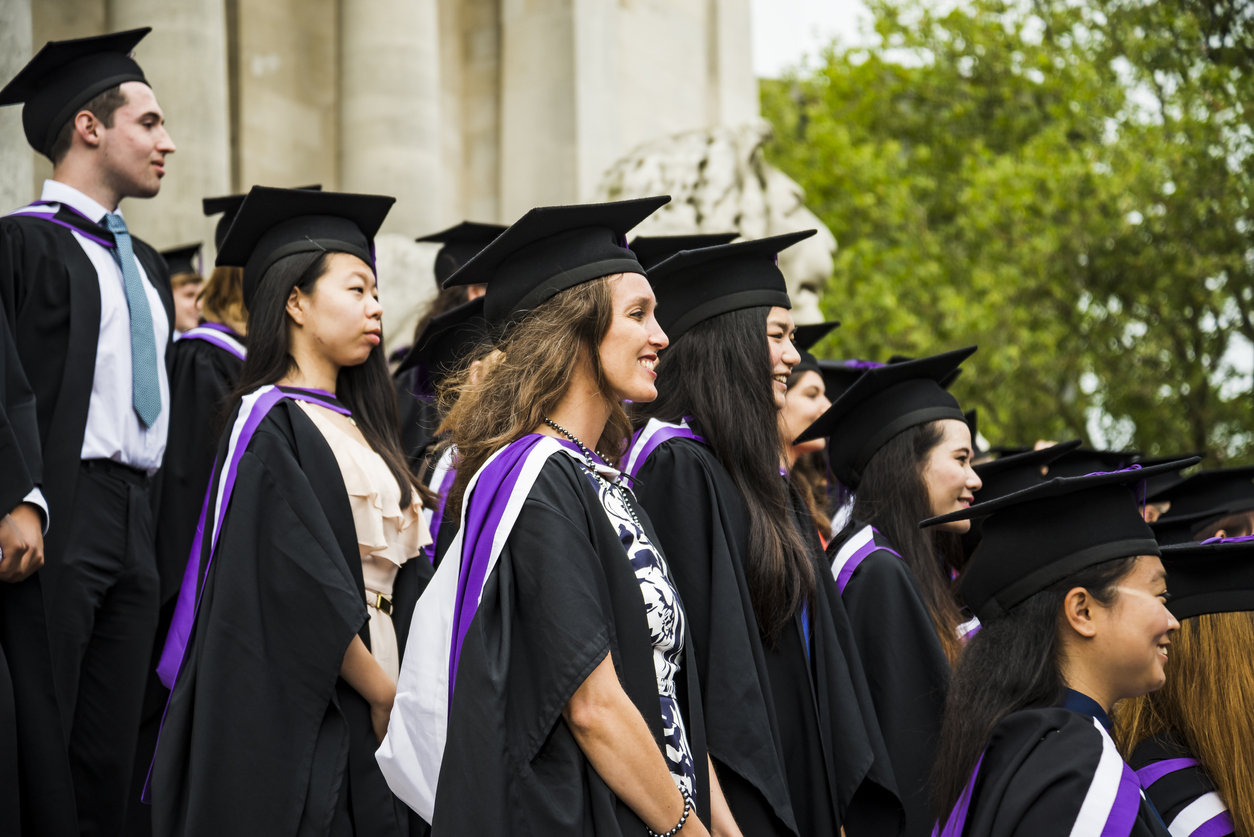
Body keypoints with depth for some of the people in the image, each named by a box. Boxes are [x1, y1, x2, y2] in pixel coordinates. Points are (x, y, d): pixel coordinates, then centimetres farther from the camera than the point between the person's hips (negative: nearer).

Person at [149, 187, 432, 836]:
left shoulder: (354, 427, 16)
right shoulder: (273, 426, -10)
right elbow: (305, 587, -18)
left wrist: (395, 690, 4)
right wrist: (385, 695, -11)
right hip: (301, 710, -8)